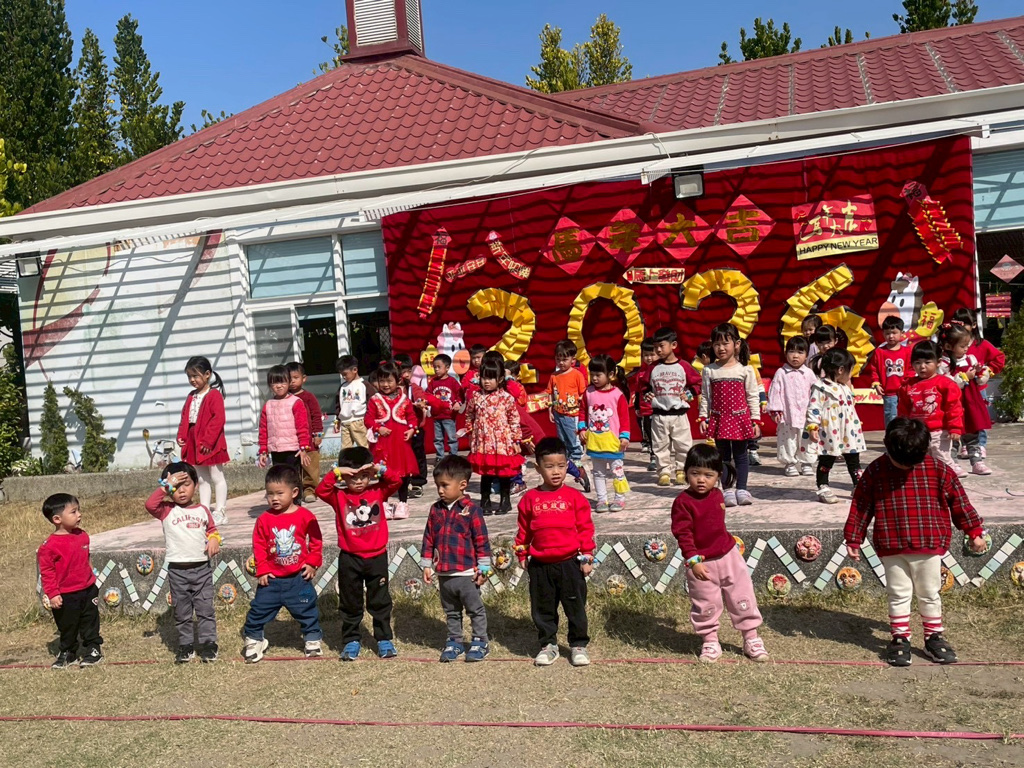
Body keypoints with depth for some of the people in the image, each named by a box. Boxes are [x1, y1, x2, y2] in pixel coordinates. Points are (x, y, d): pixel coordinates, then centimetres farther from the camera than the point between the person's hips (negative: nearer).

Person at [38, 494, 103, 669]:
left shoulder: (83, 536, 1)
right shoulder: (50, 545, -18)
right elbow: (46, 571, -14)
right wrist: (52, 594, -16)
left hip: (88, 590, 4)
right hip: (65, 595, -4)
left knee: (90, 622, 13)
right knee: (67, 627, 13)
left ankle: (93, 649, 27)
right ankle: (67, 653, 29)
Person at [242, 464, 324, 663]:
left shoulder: (305, 516, -9)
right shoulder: (264, 519, -6)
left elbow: (316, 541, -1)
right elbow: (259, 546, 0)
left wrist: (312, 563, -5)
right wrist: (262, 569, -4)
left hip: (299, 577, -1)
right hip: (272, 578, 1)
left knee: (307, 610, 9)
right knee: (259, 609, 6)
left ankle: (313, 639, 26)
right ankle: (253, 639, 25)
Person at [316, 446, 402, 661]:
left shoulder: (378, 491, 0)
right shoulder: (339, 496, -3)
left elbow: (397, 481, -12)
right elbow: (320, 491, -19)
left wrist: (379, 469, -23)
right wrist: (335, 472, -26)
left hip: (377, 556, 0)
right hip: (349, 558, 0)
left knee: (380, 601, 11)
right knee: (350, 604, 11)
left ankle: (384, 639, 22)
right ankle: (350, 641, 22)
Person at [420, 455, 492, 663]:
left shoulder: (471, 510, -11)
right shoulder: (436, 510, 3)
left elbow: (482, 540, -9)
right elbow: (428, 538, 9)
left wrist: (483, 567, -8)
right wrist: (426, 565, 8)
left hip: (467, 573, -5)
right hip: (443, 574, 5)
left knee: (475, 610, 8)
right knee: (451, 612, 18)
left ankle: (480, 641, 21)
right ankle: (454, 641, 30)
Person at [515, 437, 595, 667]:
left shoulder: (575, 497, -4)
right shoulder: (530, 498, 0)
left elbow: (585, 528, -1)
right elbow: (523, 529, 9)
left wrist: (587, 557, -2)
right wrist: (522, 553, 9)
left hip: (570, 562, -1)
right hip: (540, 564, 2)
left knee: (576, 606, 8)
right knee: (543, 608, 12)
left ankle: (579, 645, 23)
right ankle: (548, 644, 27)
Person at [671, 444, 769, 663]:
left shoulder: (717, 495, 3)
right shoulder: (683, 502, -18)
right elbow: (683, 534, -20)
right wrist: (693, 560, -26)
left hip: (728, 555, 5)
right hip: (702, 563, -5)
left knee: (743, 598, 12)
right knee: (705, 605, 8)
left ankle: (751, 639, 27)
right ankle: (710, 642, 27)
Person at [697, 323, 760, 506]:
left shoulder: (745, 370, -3)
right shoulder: (709, 370, 1)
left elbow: (753, 397, 1)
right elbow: (706, 397, 5)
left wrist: (755, 420, -2)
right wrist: (702, 418, -1)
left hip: (740, 418, -1)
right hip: (719, 419, 1)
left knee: (740, 454, 8)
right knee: (723, 455, 6)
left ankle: (741, 489, 16)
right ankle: (727, 490, 12)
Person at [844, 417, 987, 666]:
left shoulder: (937, 469, -6)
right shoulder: (875, 472, -7)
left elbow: (958, 499, 4)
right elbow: (861, 506, -1)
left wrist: (974, 531, 7)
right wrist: (853, 539, 0)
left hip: (929, 545, 1)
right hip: (891, 548, 0)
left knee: (930, 594, 13)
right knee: (898, 594, 9)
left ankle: (934, 637, 27)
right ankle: (900, 638, 20)